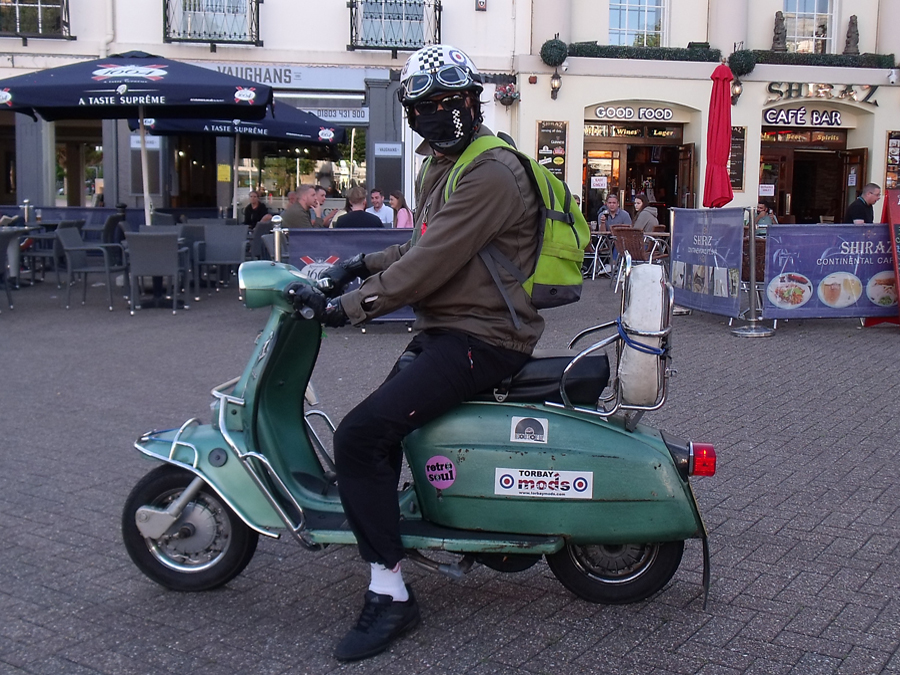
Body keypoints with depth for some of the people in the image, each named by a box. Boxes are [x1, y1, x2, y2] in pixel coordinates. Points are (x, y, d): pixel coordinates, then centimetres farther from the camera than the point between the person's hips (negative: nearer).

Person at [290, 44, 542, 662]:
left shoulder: (490, 172, -17)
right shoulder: (440, 165, 17)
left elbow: (432, 264, -24)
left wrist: (346, 307, -22)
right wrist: (365, 264, 11)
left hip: (482, 338, -11)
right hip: (447, 328, 11)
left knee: (362, 434, -22)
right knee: (379, 419, 24)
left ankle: (391, 595, -13)